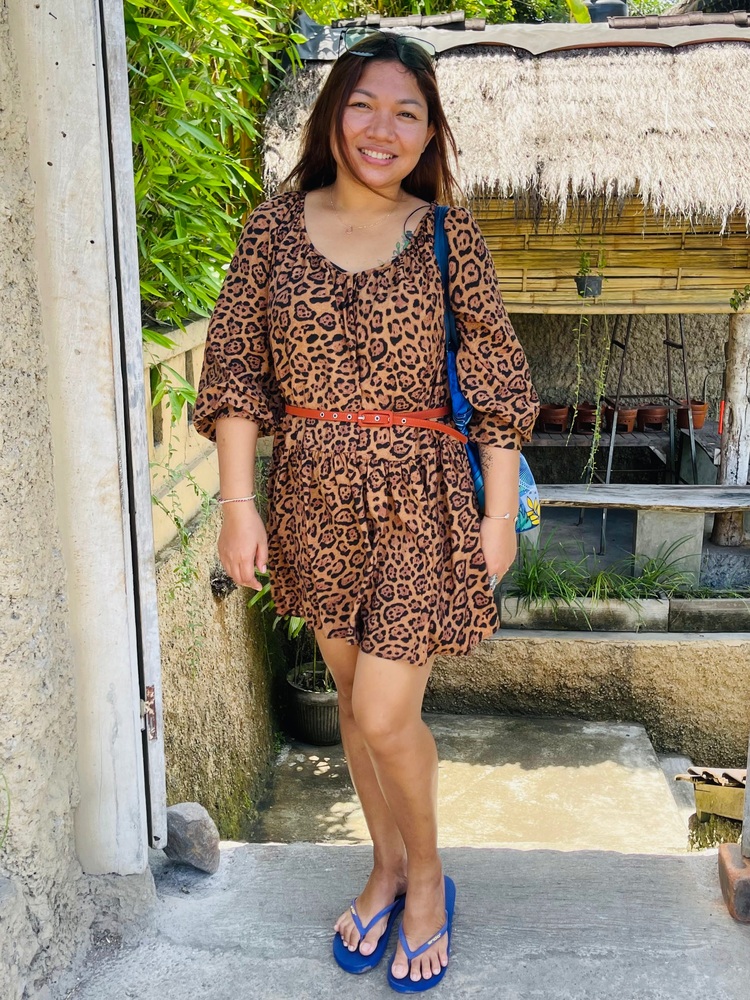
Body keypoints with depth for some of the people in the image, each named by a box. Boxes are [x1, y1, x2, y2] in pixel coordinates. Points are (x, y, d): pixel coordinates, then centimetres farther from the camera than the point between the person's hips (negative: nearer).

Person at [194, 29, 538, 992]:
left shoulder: (446, 234, -3)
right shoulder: (274, 226, 2)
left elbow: (495, 378, -1)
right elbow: (237, 370, 1)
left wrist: (500, 513, -4)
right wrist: (238, 500, -5)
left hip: (420, 498, -3)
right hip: (311, 496, 3)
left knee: (384, 715, -3)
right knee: (351, 695, 15)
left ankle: (426, 877, 26)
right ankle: (387, 864, 38)